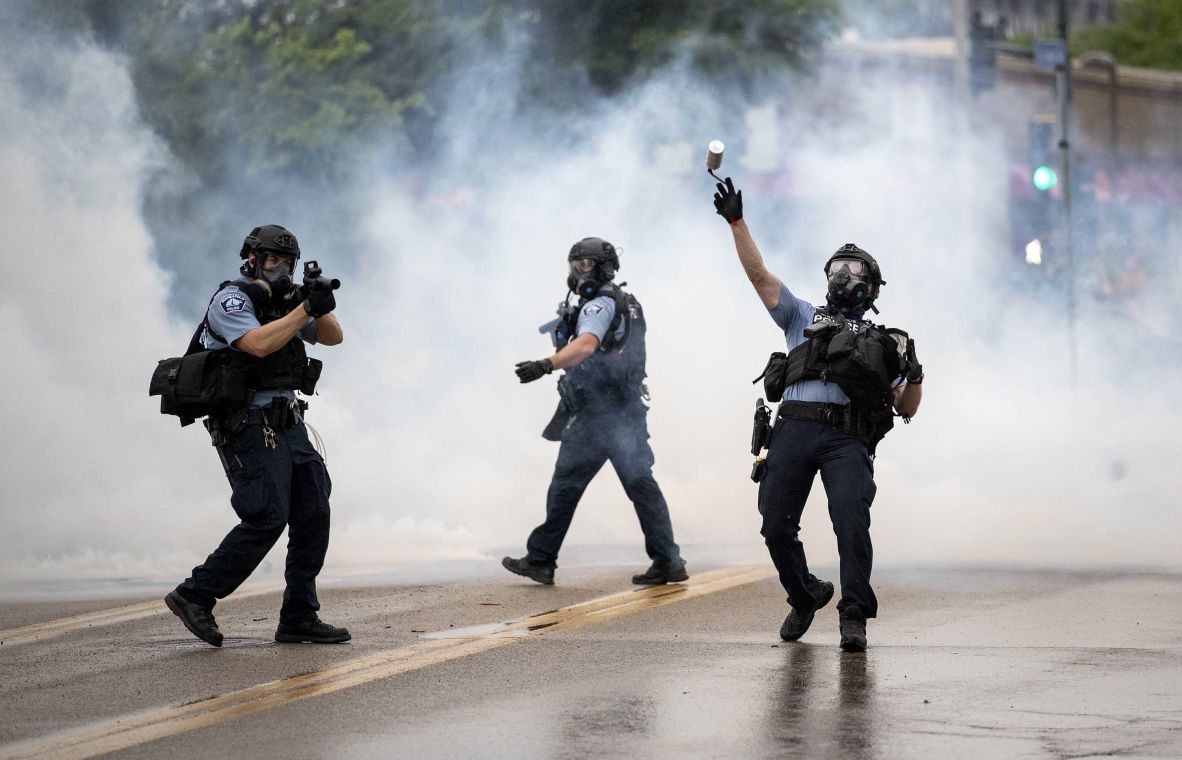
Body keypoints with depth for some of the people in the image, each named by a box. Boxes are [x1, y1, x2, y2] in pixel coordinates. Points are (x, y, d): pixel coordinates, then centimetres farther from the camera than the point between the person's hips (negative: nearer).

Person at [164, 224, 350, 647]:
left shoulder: (281, 304, 18)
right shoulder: (231, 301, -7)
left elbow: (333, 337, 16)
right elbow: (259, 344, -24)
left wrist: (321, 306, -4)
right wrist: (305, 309, -21)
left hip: (287, 426, 9)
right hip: (250, 427, -9)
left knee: (313, 515, 3)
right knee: (266, 520, -15)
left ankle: (299, 618, 5)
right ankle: (195, 596, -8)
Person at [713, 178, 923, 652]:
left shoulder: (882, 343, 24)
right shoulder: (803, 318, 26)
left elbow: (906, 410, 20)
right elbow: (759, 275, 16)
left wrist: (913, 376, -1)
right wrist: (736, 223, 7)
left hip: (848, 438, -2)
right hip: (794, 430, 2)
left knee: (851, 521, -21)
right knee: (776, 526, -1)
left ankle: (854, 614, -16)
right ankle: (805, 596, 23)